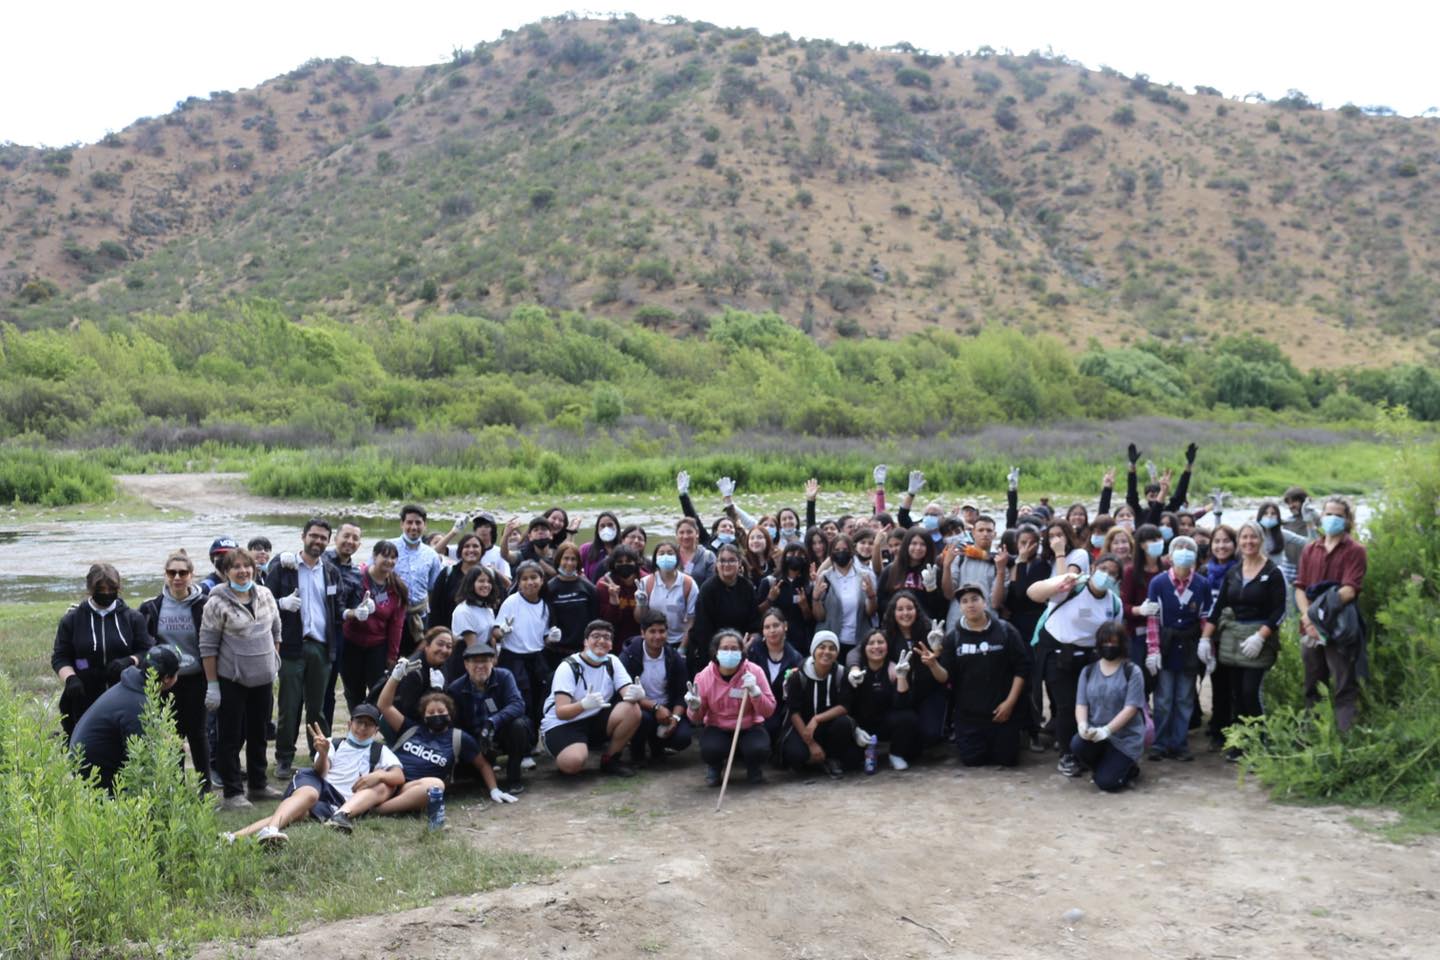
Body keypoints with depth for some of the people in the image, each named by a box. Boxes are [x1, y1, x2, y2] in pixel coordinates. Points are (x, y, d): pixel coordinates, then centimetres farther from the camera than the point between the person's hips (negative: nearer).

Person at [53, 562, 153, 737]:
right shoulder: (72, 620, 6)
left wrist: (129, 661, -15)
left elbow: (148, 653, 7)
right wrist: (70, 678, -12)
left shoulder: (133, 618, 7)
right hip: (85, 702, 0)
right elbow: (59, 657, 8)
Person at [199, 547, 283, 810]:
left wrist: (274, 664, 13)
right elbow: (208, 646, -11)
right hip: (231, 680, -5)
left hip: (262, 679, 5)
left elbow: (275, 631, 15)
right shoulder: (217, 602, -12)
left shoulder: (265, 595, 3)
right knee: (231, 737, 2)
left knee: (258, 733, 15)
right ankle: (232, 793, 10)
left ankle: (258, 785, 27)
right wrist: (212, 684, -12)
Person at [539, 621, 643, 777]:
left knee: (632, 711, -22)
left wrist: (634, 694, -39)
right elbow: (561, 712, -24)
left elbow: (627, 692, -13)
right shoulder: (568, 667, -16)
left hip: (596, 720, 5)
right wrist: (584, 704, -45)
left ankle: (611, 759, -2)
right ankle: (564, 759, 3)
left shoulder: (612, 662, 0)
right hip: (562, 724, -5)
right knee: (573, 762, -36)